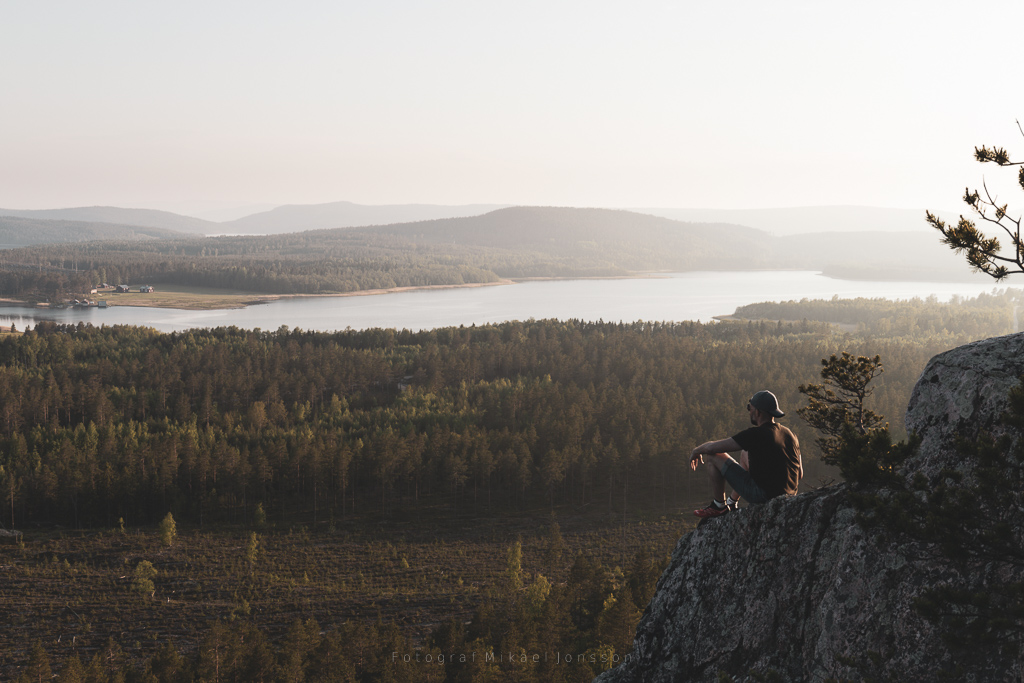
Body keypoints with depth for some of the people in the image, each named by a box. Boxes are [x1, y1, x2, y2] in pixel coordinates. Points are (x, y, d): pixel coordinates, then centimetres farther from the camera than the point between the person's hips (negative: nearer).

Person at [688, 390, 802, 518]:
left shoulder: (755, 434, -16)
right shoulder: (790, 434, 4)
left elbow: (711, 447, -10)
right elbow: (800, 474, 11)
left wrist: (696, 451, 12)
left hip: (762, 496, -8)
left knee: (714, 456, 2)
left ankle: (718, 506, 17)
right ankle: (732, 503, 36)